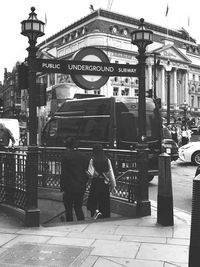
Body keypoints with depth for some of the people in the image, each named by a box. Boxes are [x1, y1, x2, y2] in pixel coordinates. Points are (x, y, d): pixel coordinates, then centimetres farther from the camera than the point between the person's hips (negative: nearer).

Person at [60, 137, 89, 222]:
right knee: (78, 208, 15)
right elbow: (87, 172, 6)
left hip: (69, 187, -4)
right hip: (81, 188, 4)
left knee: (68, 209, 10)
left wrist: (62, 187, -4)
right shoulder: (83, 156, 3)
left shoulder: (66, 156, -10)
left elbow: (63, 173, -10)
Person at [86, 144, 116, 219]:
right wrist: (113, 184, 9)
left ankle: (96, 211, -11)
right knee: (104, 203, 13)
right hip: (105, 184, 3)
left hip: (96, 183, -3)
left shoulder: (92, 160, -9)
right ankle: (105, 218, 19)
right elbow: (111, 173, 0)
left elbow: (91, 173, -15)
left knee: (92, 201, 13)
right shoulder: (107, 160, -1)